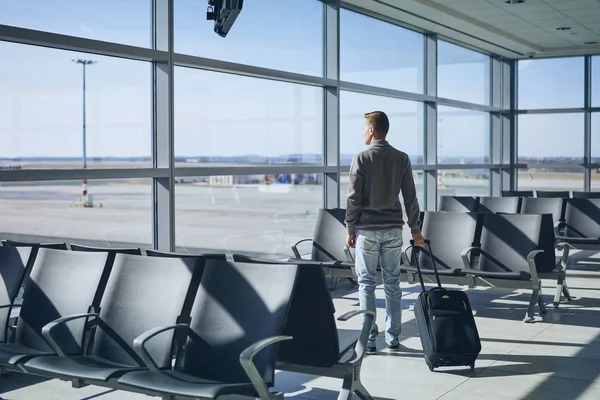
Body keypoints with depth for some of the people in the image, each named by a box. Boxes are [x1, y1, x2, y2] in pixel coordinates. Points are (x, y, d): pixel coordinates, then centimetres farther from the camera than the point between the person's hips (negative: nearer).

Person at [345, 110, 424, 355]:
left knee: (367, 284, 3)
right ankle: (393, 338, 14)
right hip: (393, 229, 4)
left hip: (367, 229, -3)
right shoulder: (402, 159, 3)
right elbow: (410, 197, 4)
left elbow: (354, 198, -8)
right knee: (392, 283, 9)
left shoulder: (361, 159, -8)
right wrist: (415, 229, 10)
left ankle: (369, 340, 3)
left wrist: (350, 229, 0)